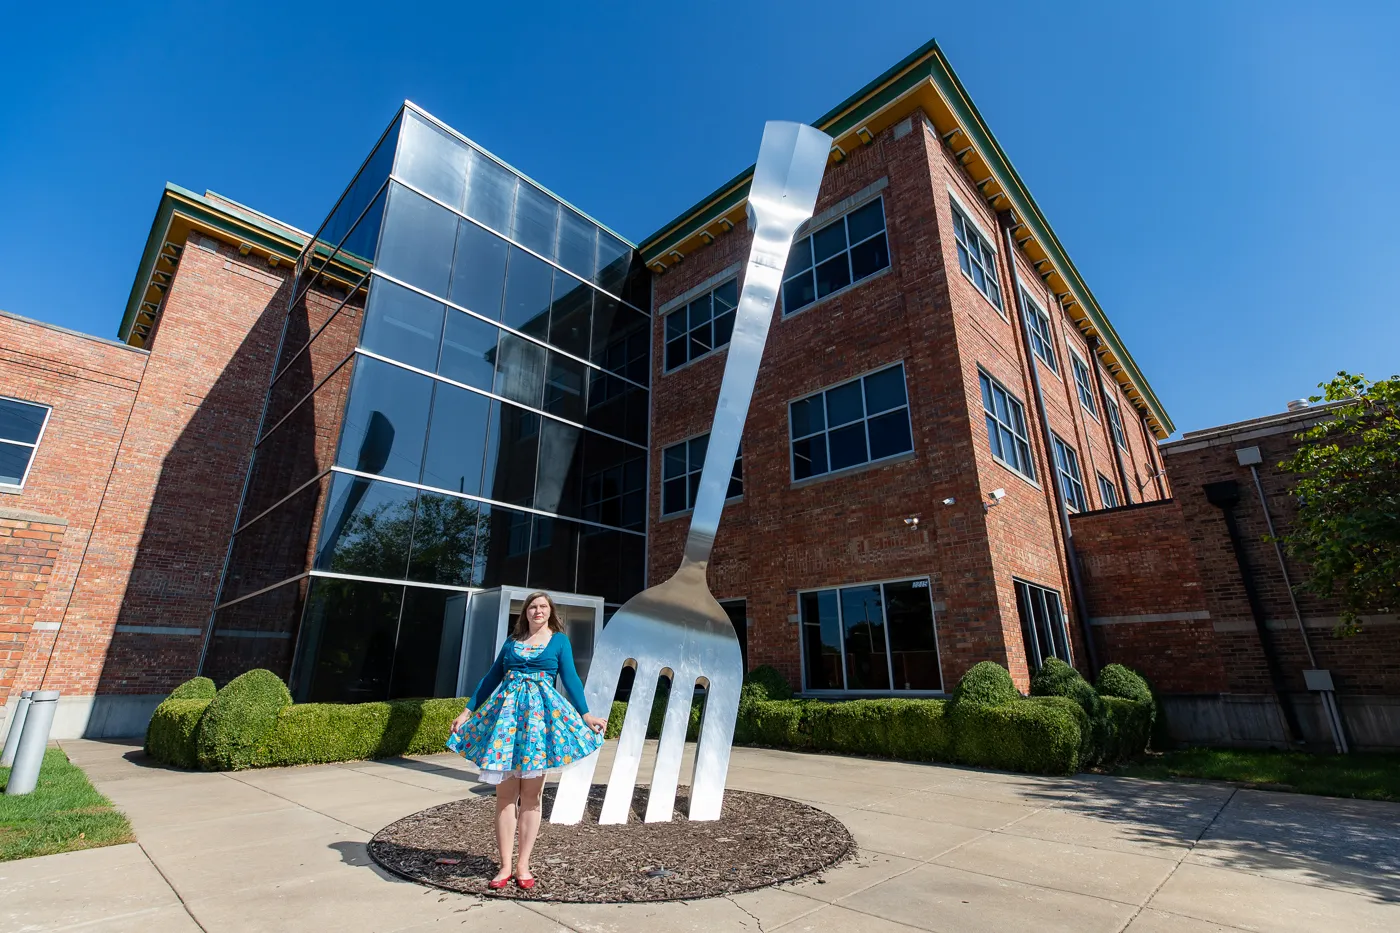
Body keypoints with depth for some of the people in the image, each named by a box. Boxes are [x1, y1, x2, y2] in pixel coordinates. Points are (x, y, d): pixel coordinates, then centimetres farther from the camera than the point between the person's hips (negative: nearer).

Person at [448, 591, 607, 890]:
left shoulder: (559, 640, 5)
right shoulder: (512, 641, 13)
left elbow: (571, 679, 1)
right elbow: (491, 677, 16)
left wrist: (585, 714, -8)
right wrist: (468, 711, 14)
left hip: (540, 712, -2)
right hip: (507, 710, 2)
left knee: (530, 795, 3)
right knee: (505, 793, 3)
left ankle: (523, 865, 14)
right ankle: (505, 866, 13)